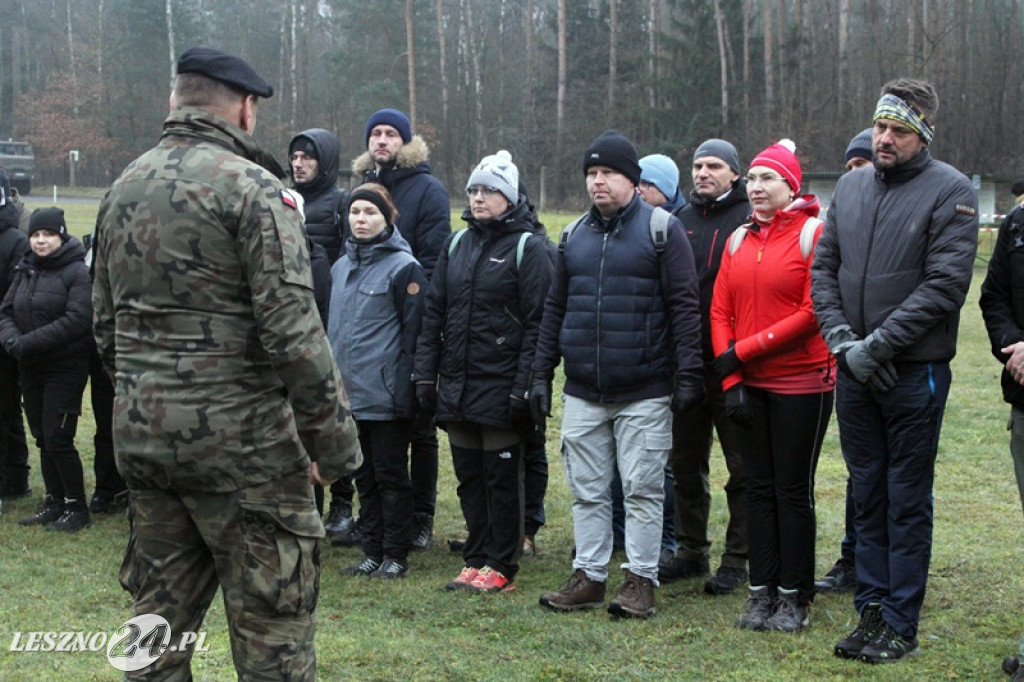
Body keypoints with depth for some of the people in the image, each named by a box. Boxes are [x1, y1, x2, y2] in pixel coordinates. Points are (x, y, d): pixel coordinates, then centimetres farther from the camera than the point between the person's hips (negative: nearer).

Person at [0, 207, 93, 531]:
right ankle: (54, 502, 23)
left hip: (66, 367, -6)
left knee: (58, 438, -7)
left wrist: (28, 343, -22)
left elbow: (76, 320, -20)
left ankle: (77, 508, 6)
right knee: (43, 438, 11)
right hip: (31, 368, 6)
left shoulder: (76, 271, -10)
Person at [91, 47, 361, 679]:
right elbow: (293, 330, -18)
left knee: (161, 618, 16)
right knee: (273, 628, 1)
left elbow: (105, 324, 18)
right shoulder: (252, 187, -12)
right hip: (240, 438, -7)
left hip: (141, 437, 7)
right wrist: (334, 442, -12)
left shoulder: (123, 188, 12)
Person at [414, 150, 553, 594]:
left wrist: (524, 386, -17)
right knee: (468, 477, 11)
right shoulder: (456, 245, 14)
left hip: (501, 387, -6)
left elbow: (537, 322, -11)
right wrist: (425, 373, 8)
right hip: (457, 386, 6)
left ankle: (501, 567, 10)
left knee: (502, 476, 1)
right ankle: (476, 560, 21)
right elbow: (434, 311, 15)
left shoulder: (528, 247, -5)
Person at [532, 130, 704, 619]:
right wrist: (541, 373, 11)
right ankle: (588, 576, 18)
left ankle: (641, 580, 10)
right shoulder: (574, 235, 12)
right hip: (583, 393, 5)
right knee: (587, 491, 9)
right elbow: (555, 308, 16)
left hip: (644, 393, -5)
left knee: (643, 489, 2)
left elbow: (684, 305, -6)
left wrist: (688, 372, -11)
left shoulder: (661, 229, -2)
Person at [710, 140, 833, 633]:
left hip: (802, 384, -5)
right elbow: (721, 312, 8)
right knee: (759, 488, 9)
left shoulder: (814, 233, -7)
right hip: (750, 385, 5)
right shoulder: (739, 240, 10)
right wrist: (731, 381, -2)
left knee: (793, 491, 2)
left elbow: (813, 311, -14)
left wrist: (741, 352, -12)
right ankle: (762, 592, 17)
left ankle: (795, 598, 13)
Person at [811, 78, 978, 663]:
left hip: (915, 371, -5)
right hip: (854, 372, 5)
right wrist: (842, 341, -4)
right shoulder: (852, 187, 10)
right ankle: (872, 610, 22)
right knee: (868, 494, 12)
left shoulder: (951, 191, -7)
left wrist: (876, 345, -16)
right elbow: (823, 269, 10)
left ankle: (901, 624, 12)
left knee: (908, 499, 3)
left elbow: (944, 285, -15)